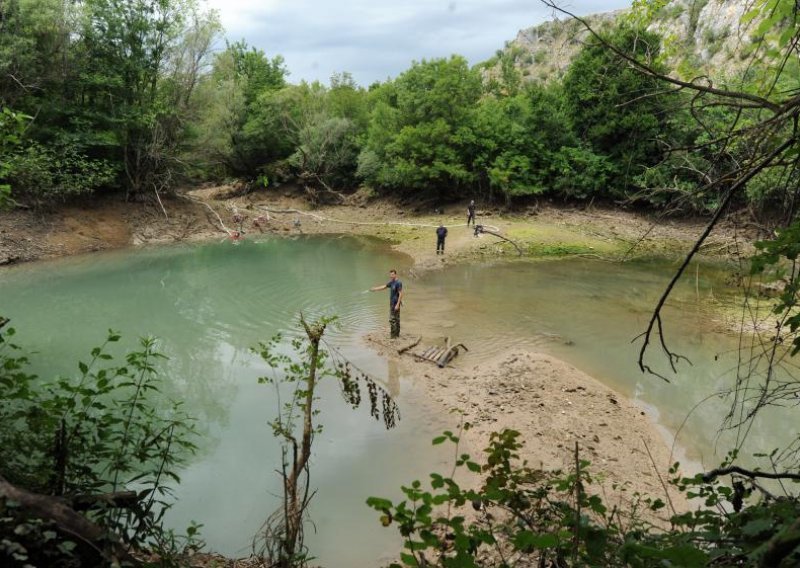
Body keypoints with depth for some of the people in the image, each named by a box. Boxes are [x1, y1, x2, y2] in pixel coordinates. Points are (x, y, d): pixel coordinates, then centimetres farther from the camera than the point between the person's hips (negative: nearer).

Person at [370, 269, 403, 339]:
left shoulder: (398, 283, -17)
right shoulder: (391, 282, 10)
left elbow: (400, 294, -20)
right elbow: (384, 287, 22)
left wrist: (397, 304, -22)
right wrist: (375, 289, 20)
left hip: (396, 303, -9)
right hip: (392, 303, 9)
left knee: (392, 319, -7)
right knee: (396, 319, 14)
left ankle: (393, 335, -2)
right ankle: (397, 334, 21)